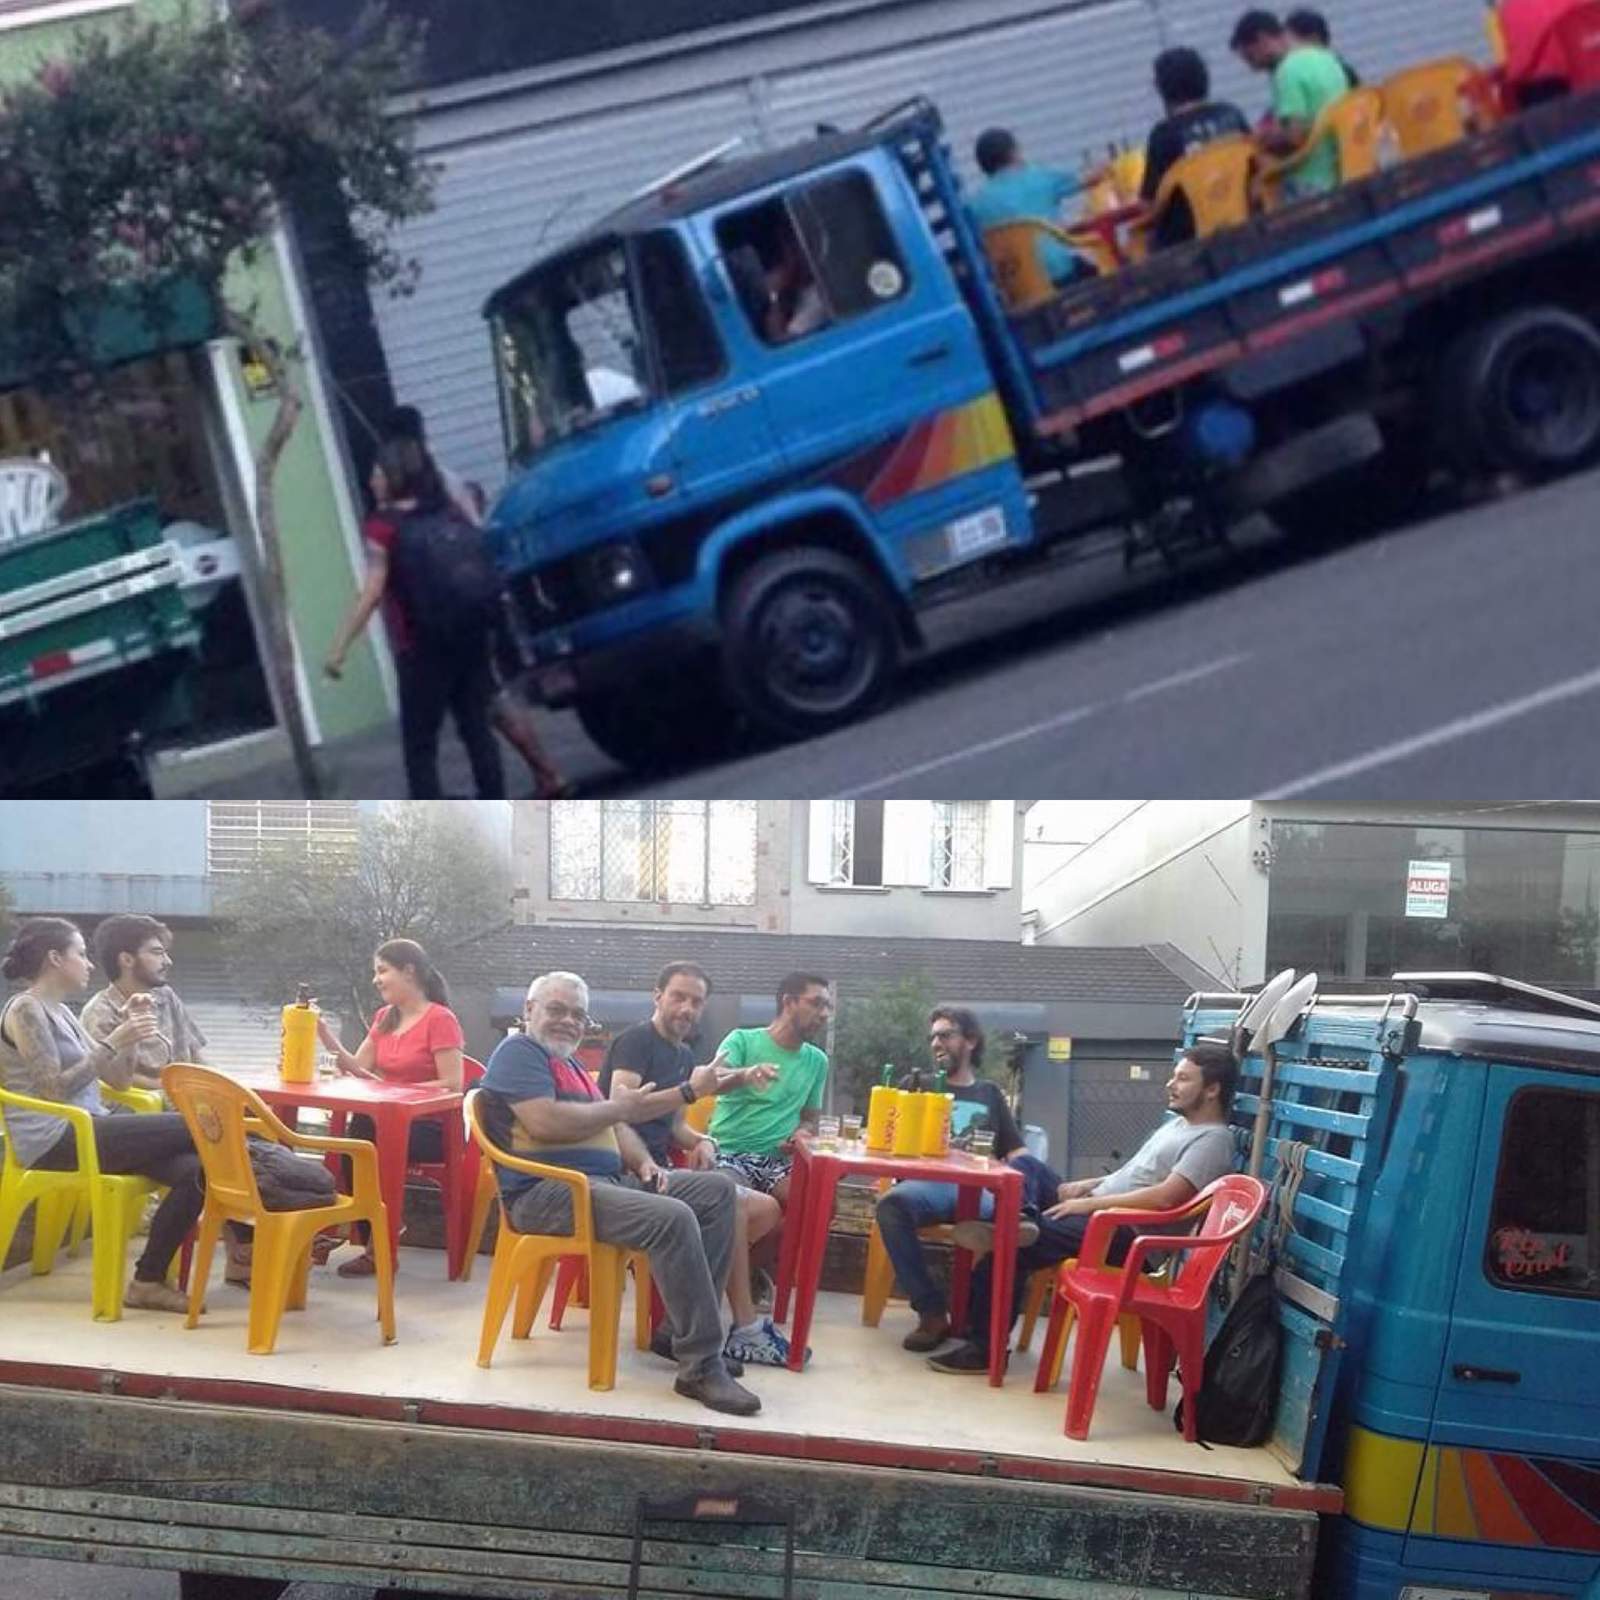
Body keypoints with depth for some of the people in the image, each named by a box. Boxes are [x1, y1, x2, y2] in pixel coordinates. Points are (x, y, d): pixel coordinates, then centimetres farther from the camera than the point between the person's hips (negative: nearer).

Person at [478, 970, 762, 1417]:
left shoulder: (571, 1066, 27)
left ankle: (680, 1330, -2)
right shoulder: (518, 1051, -3)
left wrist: (643, 1161, 2)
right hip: (547, 1191, -10)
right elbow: (545, 1123, -19)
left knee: (718, 1189, 1)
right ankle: (701, 1366, -25)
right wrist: (617, 1107, -5)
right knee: (673, 1219, -30)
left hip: (607, 1179, 10)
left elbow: (614, 1124, 24)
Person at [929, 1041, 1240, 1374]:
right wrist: (1086, 1186, 10)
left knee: (1011, 1249, -23)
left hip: (1123, 1235, -10)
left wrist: (1090, 1203, -20)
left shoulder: (1213, 1140, -12)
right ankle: (1020, 1221, -27)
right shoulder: (1178, 1123, 20)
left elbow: (1165, 1196, -25)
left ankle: (986, 1348, -11)